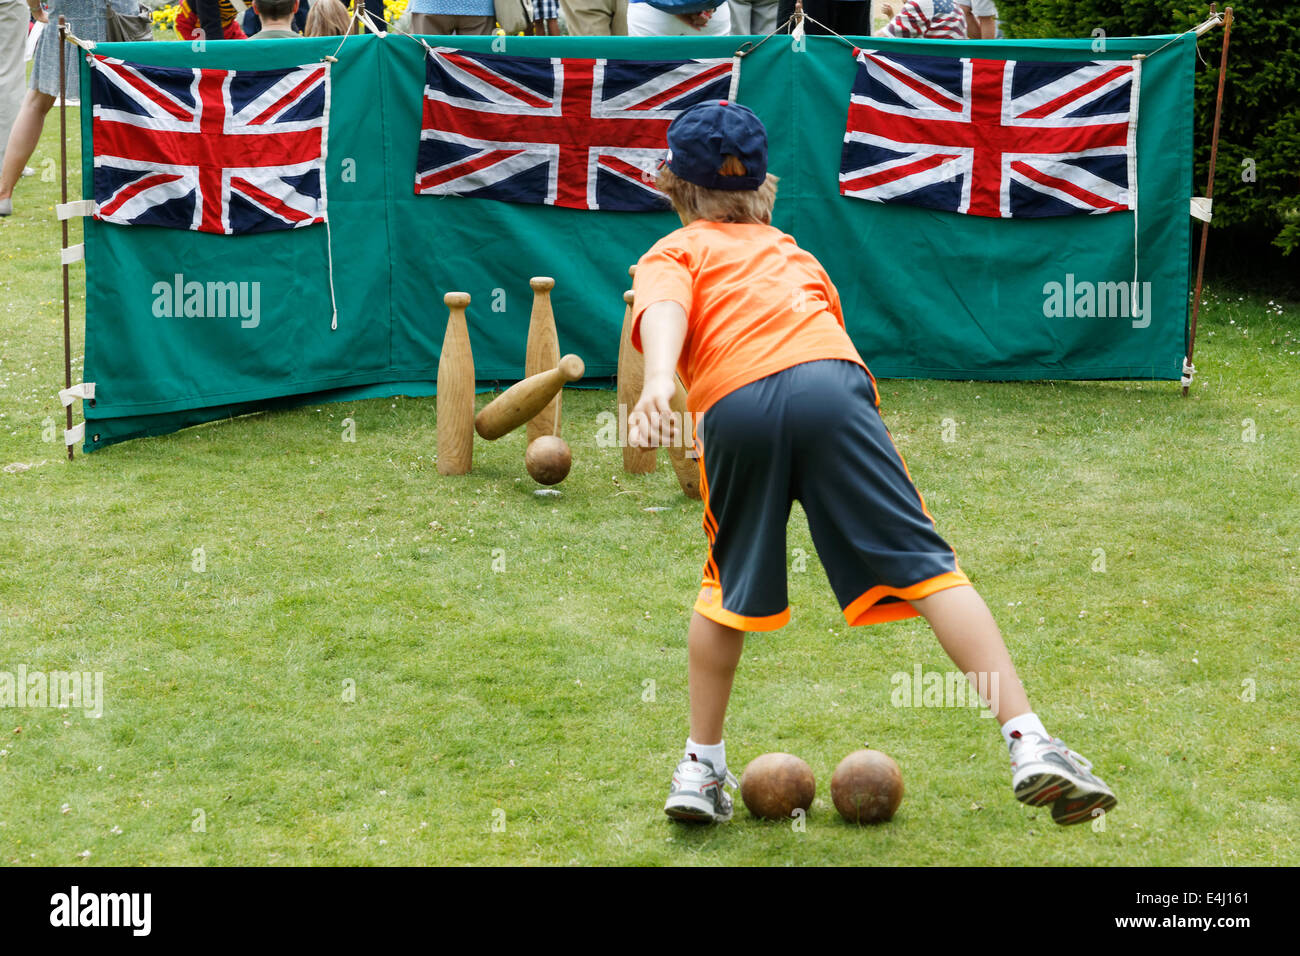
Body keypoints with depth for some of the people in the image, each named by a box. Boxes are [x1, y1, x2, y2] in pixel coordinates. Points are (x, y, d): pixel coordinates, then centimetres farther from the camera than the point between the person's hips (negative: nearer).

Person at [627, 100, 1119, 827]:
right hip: (827, 384, 1)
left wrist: (658, 383, -17)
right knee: (925, 565, -6)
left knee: (731, 586, 20)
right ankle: (1031, 744, -17)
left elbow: (665, 309, 2)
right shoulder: (788, 250, 38)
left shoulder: (672, 254, 24)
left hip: (733, 407, -1)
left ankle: (703, 768, 25)